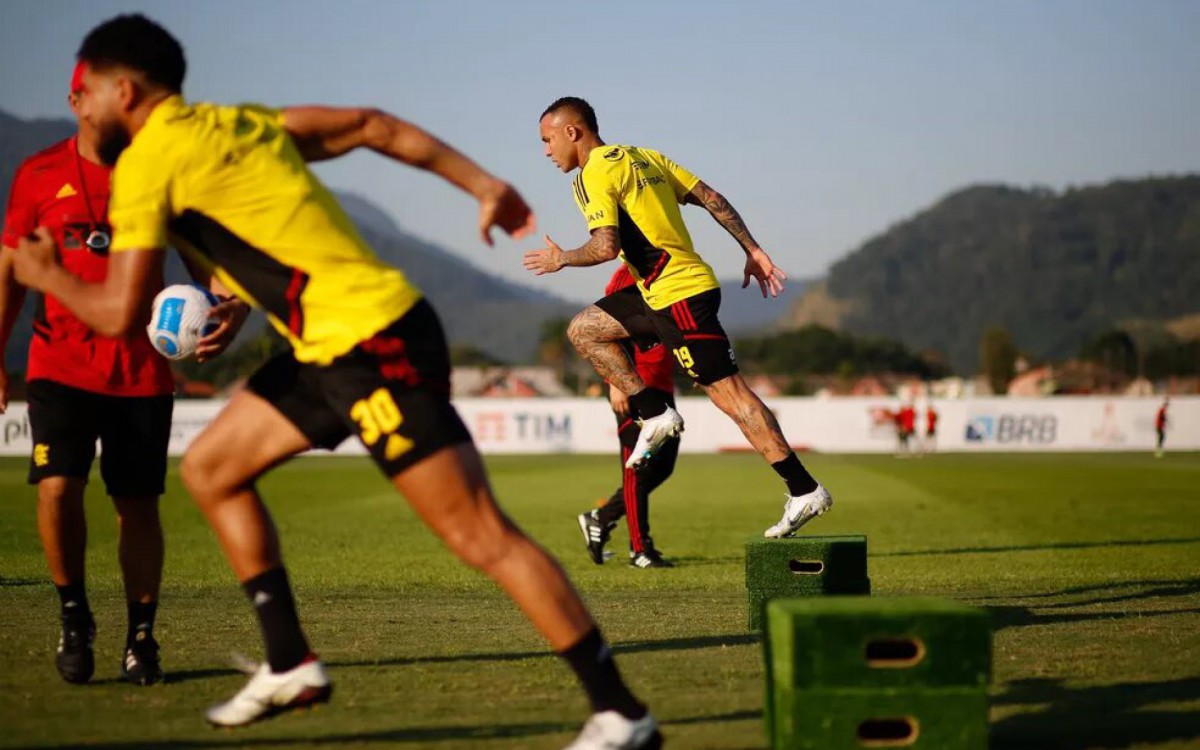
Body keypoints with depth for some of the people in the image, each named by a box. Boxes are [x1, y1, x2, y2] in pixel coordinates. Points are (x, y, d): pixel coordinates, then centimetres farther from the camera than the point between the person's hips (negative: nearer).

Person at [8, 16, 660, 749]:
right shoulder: (244, 123, 16)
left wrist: (48, 276, 11)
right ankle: (292, 665, 19)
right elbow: (374, 125, 16)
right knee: (210, 467, 17)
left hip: (375, 345, -10)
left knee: (483, 536, -9)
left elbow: (120, 312, -9)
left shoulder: (148, 161, -7)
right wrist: (483, 185, 17)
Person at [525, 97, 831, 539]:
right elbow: (712, 199, 14)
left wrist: (561, 259, -2)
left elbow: (606, 246, -21)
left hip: (678, 295, -10)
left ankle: (804, 490, -9)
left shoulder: (593, 175, -9)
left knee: (728, 393, -9)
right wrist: (753, 251, 14)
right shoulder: (643, 157, 18)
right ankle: (655, 414, 11)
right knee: (583, 329, 17)